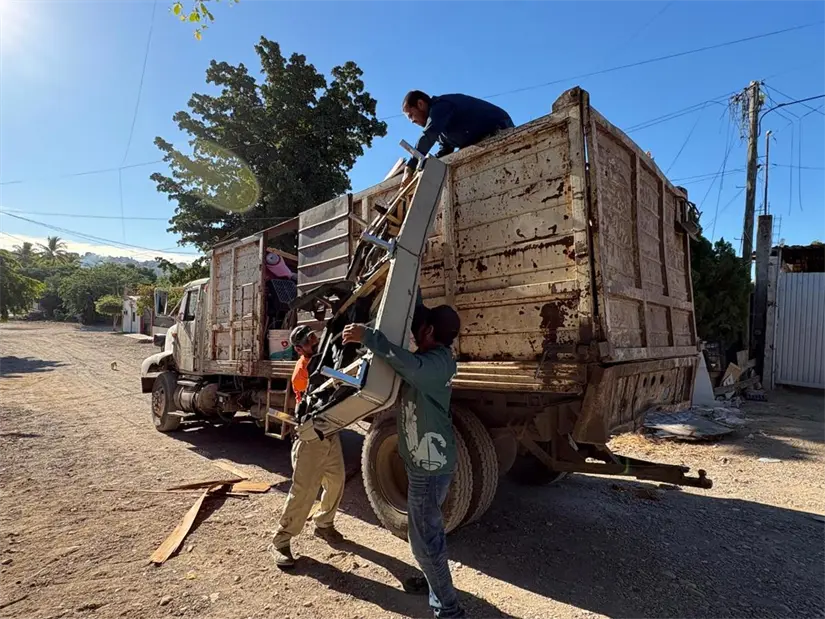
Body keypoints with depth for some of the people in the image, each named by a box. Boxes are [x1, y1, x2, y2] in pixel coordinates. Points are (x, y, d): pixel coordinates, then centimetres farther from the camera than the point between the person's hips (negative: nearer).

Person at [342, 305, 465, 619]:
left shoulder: (436, 363, -25)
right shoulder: (435, 357, 4)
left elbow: (411, 364, -48)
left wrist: (367, 335, -42)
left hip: (429, 465, -10)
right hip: (430, 460, 10)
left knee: (424, 539, 3)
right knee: (429, 528, 27)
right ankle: (435, 580, 48)